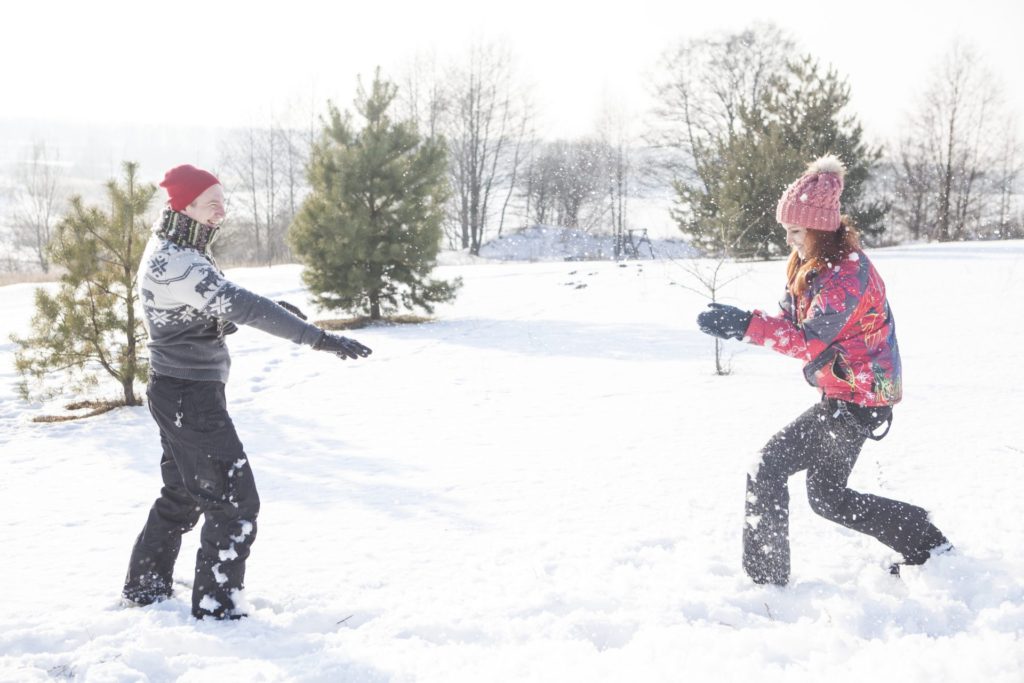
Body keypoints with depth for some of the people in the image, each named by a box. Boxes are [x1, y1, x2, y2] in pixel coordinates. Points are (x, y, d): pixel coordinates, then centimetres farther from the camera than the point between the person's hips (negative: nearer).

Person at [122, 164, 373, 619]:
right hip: (190, 397, -10)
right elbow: (239, 306, -34)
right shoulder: (176, 263, -24)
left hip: (179, 393, 10)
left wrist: (275, 308, 6)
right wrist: (319, 338, -38)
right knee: (234, 502, -2)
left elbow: (216, 301, 20)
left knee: (182, 495, 23)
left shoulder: (175, 251, 8)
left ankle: (144, 589, 36)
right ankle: (216, 607, 9)